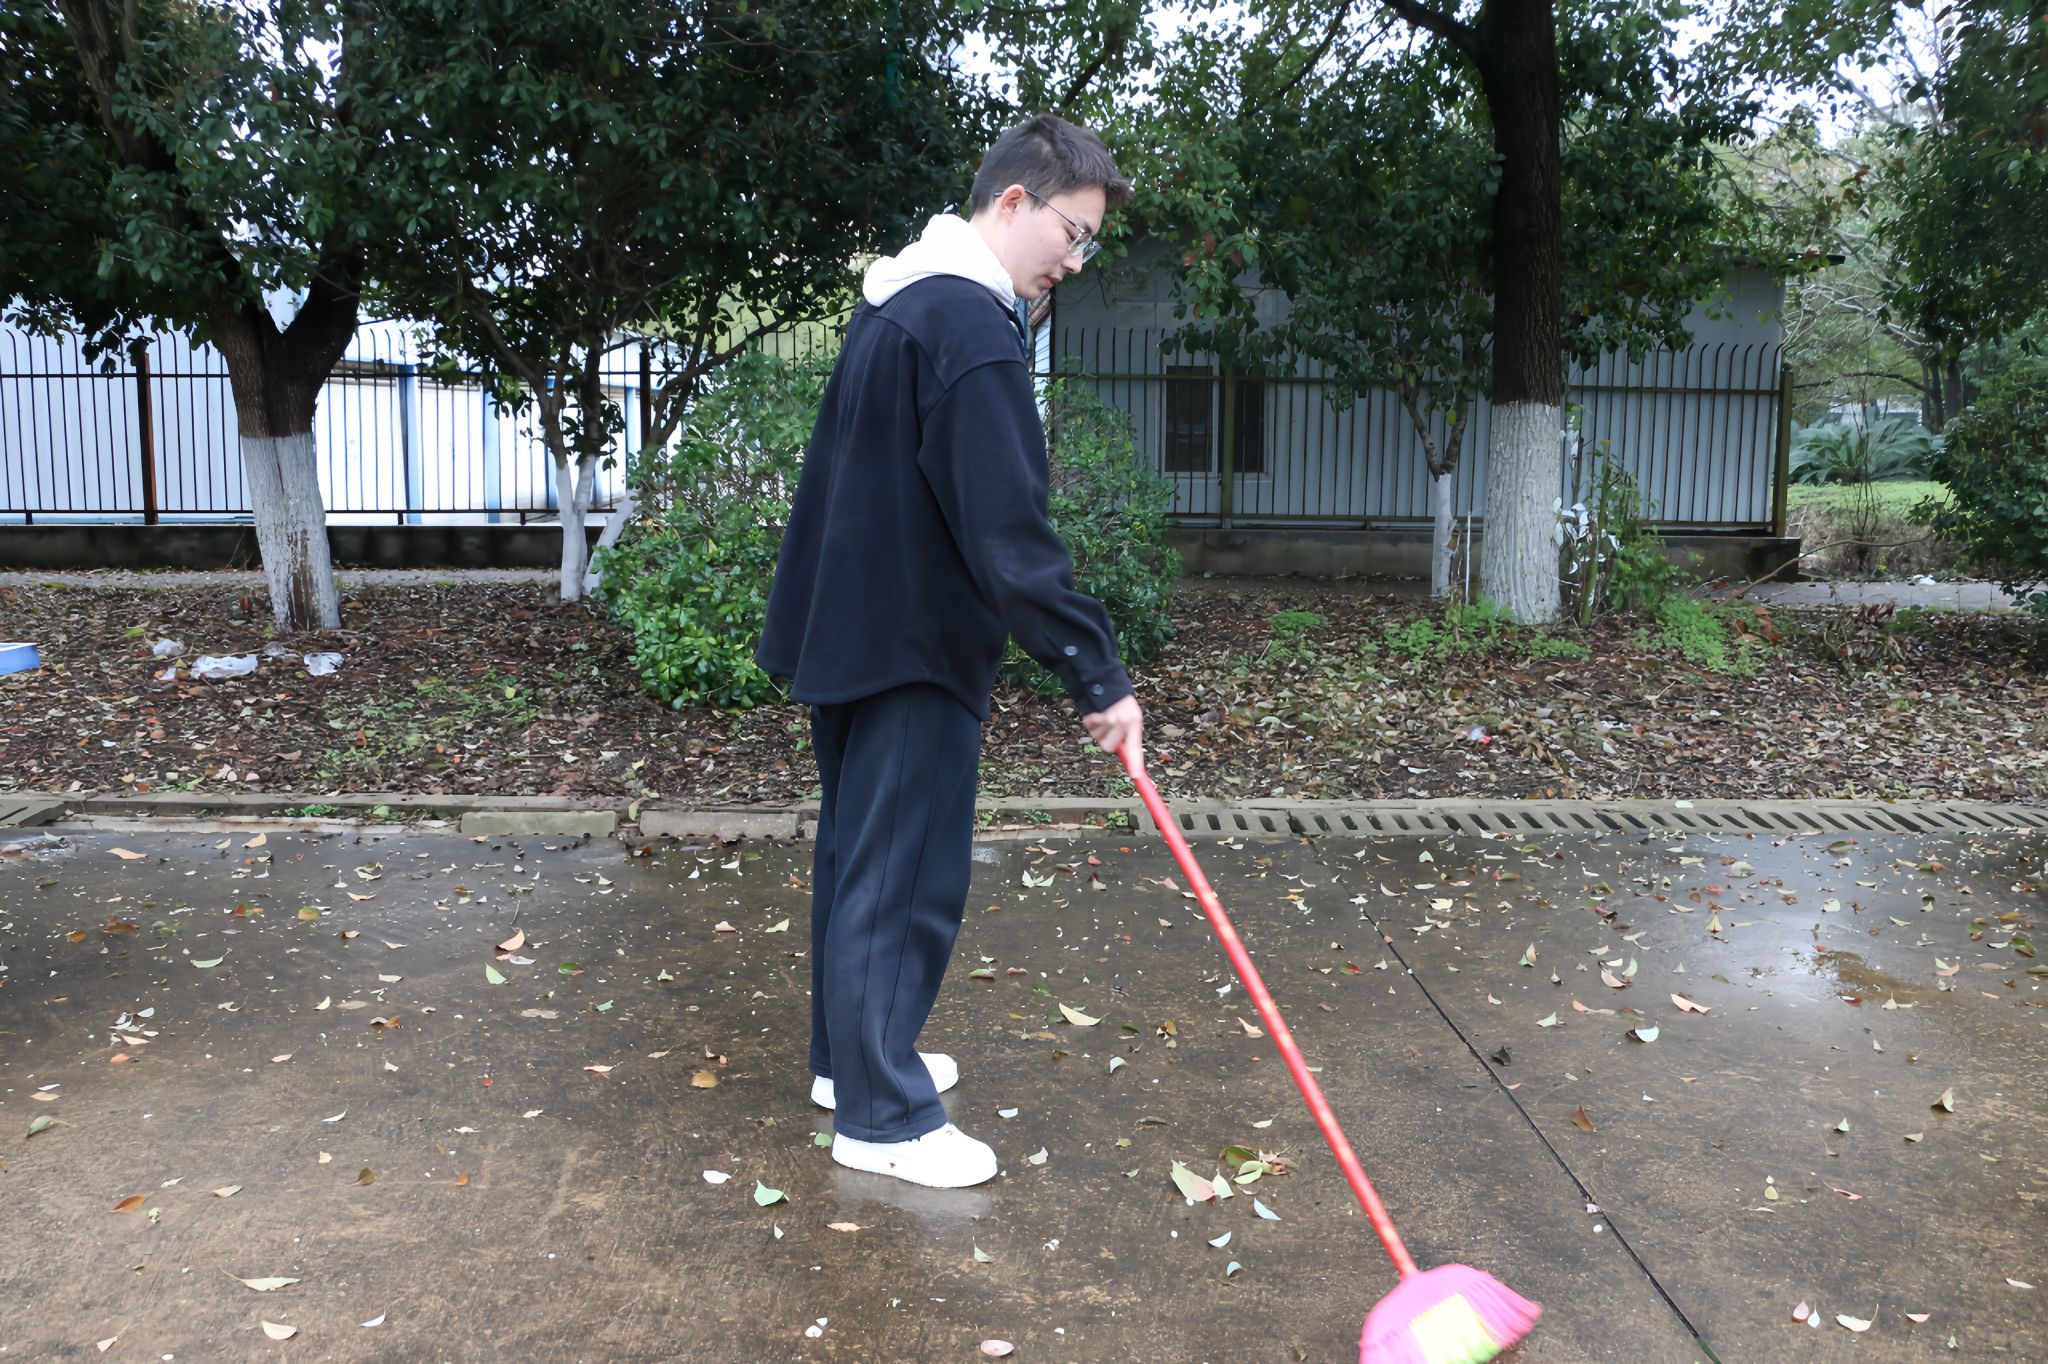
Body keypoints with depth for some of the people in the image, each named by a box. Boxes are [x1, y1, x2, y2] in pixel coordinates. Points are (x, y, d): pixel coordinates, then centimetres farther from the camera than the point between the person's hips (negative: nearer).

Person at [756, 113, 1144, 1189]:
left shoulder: (896, 299, 13)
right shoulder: (972, 327, -20)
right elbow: (1009, 534, -26)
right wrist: (1096, 674, -23)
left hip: (847, 629, 10)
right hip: (912, 649, -10)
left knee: (857, 853, 19)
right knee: (904, 878, -1)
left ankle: (849, 1055, 34)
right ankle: (881, 1116, 11)